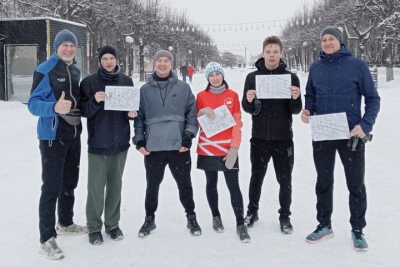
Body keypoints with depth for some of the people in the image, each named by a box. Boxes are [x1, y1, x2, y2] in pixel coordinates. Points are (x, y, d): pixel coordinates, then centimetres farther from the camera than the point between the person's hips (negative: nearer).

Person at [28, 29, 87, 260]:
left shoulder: (76, 70, 10)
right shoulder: (45, 70, -12)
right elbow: (33, 104, -18)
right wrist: (55, 107, -35)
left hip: (74, 135, 7)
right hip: (53, 136, -7)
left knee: (70, 182, 17)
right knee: (52, 186, -7)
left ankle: (65, 223, 34)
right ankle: (47, 239, 0)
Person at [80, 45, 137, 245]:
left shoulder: (126, 81, 7)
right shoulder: (89, 82, -2)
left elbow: (134, 107, 14)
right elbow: (83, 111, -5)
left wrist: (132, 113, -8)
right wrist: (95, 101, -24)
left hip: (120, 141, 3)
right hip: (97, 142, -2)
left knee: (115, 185, 10)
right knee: (96, 186, 0)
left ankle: (112, 224, 23)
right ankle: (94, 227, 13)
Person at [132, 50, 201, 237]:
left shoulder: (183, 88, 4)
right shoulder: (145, 90, 6)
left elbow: (192, 113, 2)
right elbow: (139, 117, 6)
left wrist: (188, 136, -8)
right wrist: (139, 140, -2)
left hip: (179, 146, 0)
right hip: (152, 148, 1)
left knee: (185, 185, 10)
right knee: (152, 186, 12)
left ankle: (191, 217, 27)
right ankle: (149, 218, 29)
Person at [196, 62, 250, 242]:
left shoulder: (232, 95, 2)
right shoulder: (201, 96, 3)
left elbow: (237, 123, -1)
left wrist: (234, 147, -10)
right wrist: (202, 112, -16)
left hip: (228, 149, -1)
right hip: (207, 148, 1)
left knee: (234, 187, -6)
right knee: (211, 184, 13)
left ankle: (240, 224, -1)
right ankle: (216, 216, 30)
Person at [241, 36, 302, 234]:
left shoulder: (291, 77, -1)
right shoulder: (252, 76, 2)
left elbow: (295, 110, -3)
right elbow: (247, 109, 2)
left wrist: (295, 98, -24)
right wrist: (248, 100, -20)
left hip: (283, 138, -1)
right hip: (259, 137, 1)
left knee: (285, 179, 7)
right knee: (257, 176, 13)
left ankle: (285, 216, 22)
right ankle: (252, 211, 30)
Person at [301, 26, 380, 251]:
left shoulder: (357, 65, -5)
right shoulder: (316, 68, 5)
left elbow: (373, 98, -5)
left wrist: (365, 125, -19)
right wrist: (307, 111, -7)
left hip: (352, 135, -3)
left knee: (356, 185, 7)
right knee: (323, 182, 14)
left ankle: (358, 230, 23)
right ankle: (324, 225, 30)